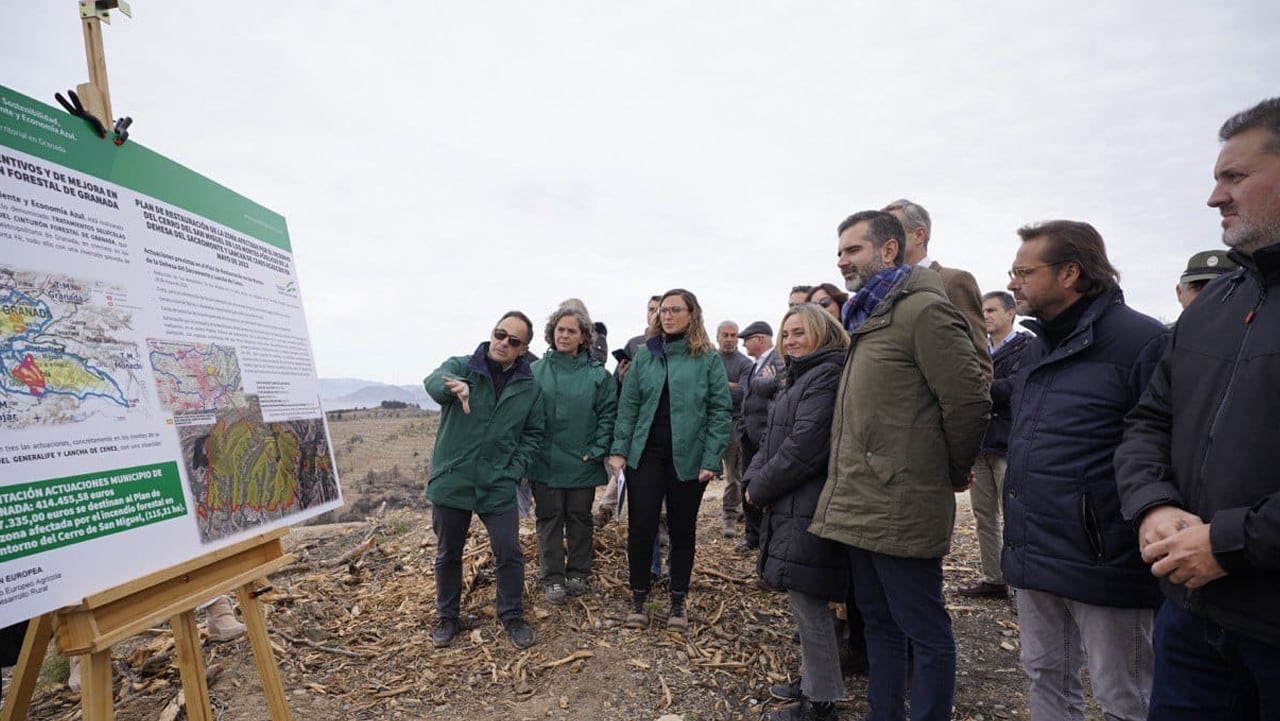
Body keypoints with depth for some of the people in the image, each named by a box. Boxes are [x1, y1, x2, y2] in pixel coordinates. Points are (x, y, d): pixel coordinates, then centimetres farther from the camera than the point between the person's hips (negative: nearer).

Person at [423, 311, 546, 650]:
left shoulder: (529, 387, 2)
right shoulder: (461, 366, -6)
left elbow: (535, 433, 9)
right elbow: (433, 382, -28)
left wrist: (515, 469, -4)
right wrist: (455, 385, -52)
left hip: (498, 485, 1)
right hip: (451, 481, -1)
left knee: (509, 553, 3)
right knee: (447, 554, 14)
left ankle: (512, 616, 25)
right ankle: (447, 617, 34)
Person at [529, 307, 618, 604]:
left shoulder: (597, 374, -1)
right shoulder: (536, 371, 0)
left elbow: (608, 415, -1)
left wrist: (597, 451, -9)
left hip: (583, 463, 0)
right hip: (545, 461, 0)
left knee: (580, 518, 12)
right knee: (549, 518, 7)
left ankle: (578, 573, 27)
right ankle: (553, 578, 18)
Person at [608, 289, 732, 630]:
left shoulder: (708, 358, -2)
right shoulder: (645, 356, 5)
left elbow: (721, 410, -4)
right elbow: (628, 407, 5)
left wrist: (711, 459, -11)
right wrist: (619, 450, -2)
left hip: (688, 457, -1)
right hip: (645, 455, 2)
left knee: (682, 529, 11)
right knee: (640, 527, 3)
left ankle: (678, 601, 28)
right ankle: (639, 599, 22)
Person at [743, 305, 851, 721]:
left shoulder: (828, 377, -15)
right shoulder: (799, 378, 18)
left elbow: (804, 448, -22)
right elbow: (771, 438, 16)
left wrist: (760, 489, -11)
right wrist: (752, 479, -1)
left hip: (808, 511, -10)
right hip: (790, 508, 10)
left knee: (808, 604, -1)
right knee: (805, 602, 19)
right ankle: (812, 682, 34)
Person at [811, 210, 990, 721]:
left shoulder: (923, 310, -12)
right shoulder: (869, 319, 17)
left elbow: (968, 401, -15)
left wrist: (954, 475, -2)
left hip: (899, 506, -10)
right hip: (860, 506, 10)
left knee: (925, 634, 5)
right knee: (878, 623, 20)